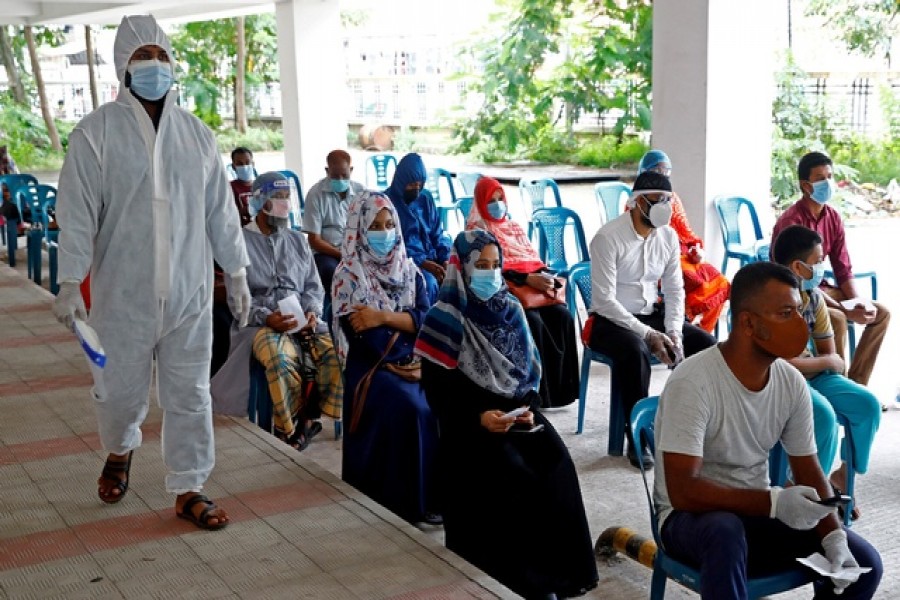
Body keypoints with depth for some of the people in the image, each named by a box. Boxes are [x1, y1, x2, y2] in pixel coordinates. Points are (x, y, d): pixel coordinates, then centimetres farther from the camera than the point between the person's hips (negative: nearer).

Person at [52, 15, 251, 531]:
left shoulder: (196, 133, 6)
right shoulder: (97, 133, -5)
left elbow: (221, 209, 11)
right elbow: (78, 213, -7)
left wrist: (237, 272, 11)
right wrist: (70, 283, -12)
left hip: (189, 292, 3)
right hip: (125, 292, -2)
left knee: (190, 393, 6)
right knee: (124, 388, 11)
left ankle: (188, 489, 19)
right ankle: (120, 450, 43)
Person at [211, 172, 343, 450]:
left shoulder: (298, 241, 20)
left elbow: (314, 286, 17)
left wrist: (312, 312, -6)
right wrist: (267, 318, -19)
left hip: (303, 321, 4)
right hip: (260, 323, -4)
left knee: (337, 351, -27)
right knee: (281, 360, -38)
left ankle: (309, 417, -7)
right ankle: (287, 429, -16)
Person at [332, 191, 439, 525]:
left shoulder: (408, 270, 12)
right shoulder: (348, 275, -4)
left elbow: (425, 319, -2)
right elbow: (363, 338, -13)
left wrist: (385, 316, -17)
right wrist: (406, 324, -9)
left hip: (410, 362, 5)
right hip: (370, 366, -4)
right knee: (412, 408, -30)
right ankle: (411, 501, -16)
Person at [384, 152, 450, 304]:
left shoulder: (426, 198, 11)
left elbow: (437, 233, 13)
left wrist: (445, 259, -6)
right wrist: (422, 263, -21)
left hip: (431, 258, 5)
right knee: (428, 282, -33)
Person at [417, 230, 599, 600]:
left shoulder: (510, 309, 9)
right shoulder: (446, 318, -6)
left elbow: (530, 371, 13)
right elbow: (438, 392, -8)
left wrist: (528, 408, -7)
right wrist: (479, 418, -21)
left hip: (517, 412, 4)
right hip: (469, 423, -4)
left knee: (557, 463, -22)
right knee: (514, 475, -28)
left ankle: (565, 568, -12)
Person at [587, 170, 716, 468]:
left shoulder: (668, 236, 2)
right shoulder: (608, 238, -18)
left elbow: (675, 290, 5)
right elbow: (604, 299, -22)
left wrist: (674, 331, -13)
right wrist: (649, 334, -26)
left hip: (651, 313, 7)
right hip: (610, 319, -6)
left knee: (705, 343, -12)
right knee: (635, 350, -37)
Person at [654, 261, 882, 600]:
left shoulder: (792, 384, -5)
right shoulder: (693, 383, -25)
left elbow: (808, 472, 2)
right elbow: (683, 491, -29)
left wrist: (833, 535, -15)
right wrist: (774, 502, -35)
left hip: (755, 512, 6)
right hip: (691, 517, -6)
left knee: (863, 562, -8)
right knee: (725, 530, -39)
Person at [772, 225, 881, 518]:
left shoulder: (814, 297, 2)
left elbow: (828, 350, 11)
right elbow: (781, 364, -25)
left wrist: (831, 361, -12)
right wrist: (827, 362, -11)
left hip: (813, 373, 8)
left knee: (868, 404, -5)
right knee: (823, 414, -29)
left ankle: (843, 475, 12)